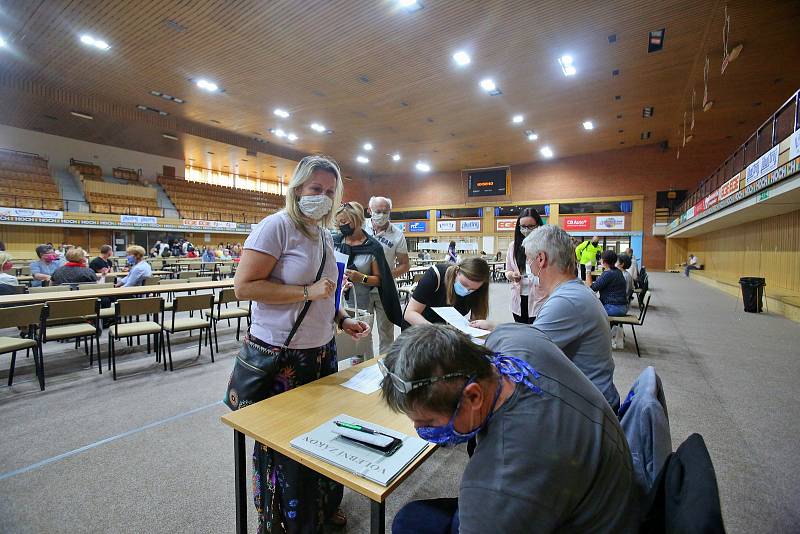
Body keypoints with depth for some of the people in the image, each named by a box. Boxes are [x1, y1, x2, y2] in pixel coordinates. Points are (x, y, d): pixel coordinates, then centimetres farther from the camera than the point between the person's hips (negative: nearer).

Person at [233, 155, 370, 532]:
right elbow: (243, 287, -18)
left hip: (322, 350, 7)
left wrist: (341, 320, 7)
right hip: (281, 358, -7)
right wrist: (307, 292, -22)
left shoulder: (324, 234, 10)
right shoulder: (277, 225, -14)